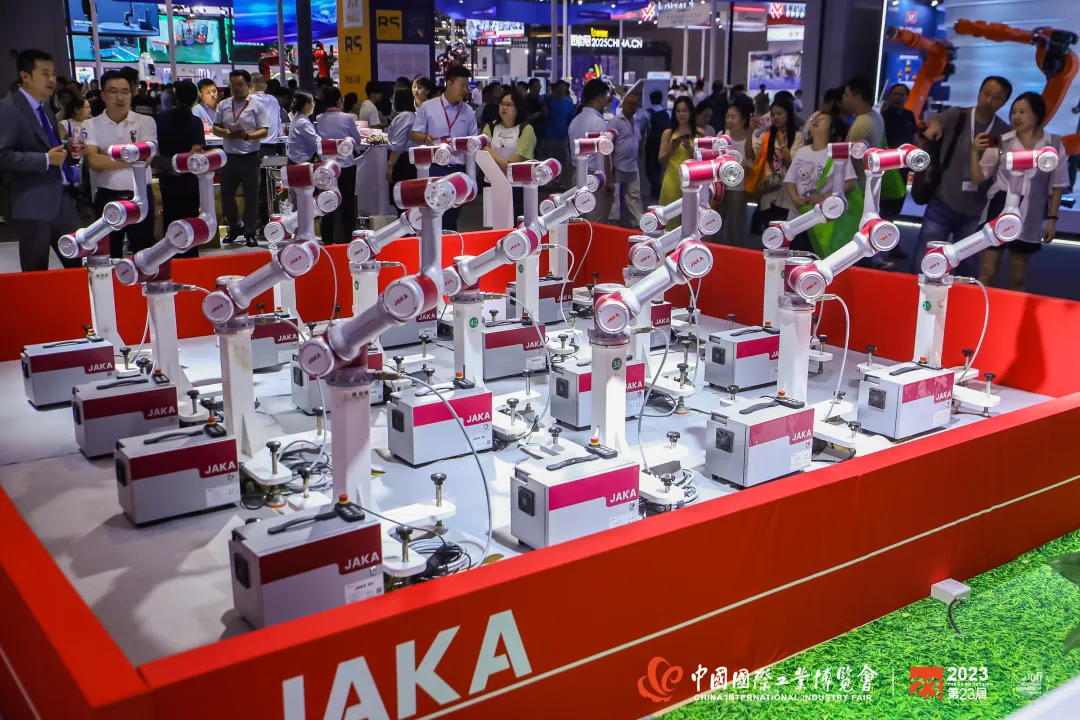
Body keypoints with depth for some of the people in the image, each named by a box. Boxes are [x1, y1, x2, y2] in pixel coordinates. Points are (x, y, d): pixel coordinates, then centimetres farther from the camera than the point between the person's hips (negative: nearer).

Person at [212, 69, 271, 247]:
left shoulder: (257, 106, -3)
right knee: (226, 195, 11)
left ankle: (250, 233, 14)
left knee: (251, 197, 3)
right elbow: (215, 128, 10)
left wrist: (247, 135, -24)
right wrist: (225, 133, -11)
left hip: (250, 157, -4)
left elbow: (264, 131, -8)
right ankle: (235, 227, 29)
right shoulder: (223, 106, 8)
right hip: (229, 157, 4)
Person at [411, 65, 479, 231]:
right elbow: (415, 135, 1)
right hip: (433, 168, -3)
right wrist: (425, 138, -20)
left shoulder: (468, 111, 8)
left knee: (452, 215, 9)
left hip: (457, 170, 3)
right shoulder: (428, 107, -1)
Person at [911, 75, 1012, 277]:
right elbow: (937, 120, -19)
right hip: (943, 204, -2)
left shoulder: (1004, 132, 4)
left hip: (976, 212, 2)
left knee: (967, 269, 9)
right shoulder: (957, 115, -1)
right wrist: (934, 125, -42)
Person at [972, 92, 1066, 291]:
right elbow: (977, 178, -1)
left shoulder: (1054, 144, 0)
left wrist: (1052, 219, 3)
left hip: (1029, 219, 1)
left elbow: (1057, 185, 6)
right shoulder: (1001, 142, -3)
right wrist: (975, 152, -16)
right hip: (999, 212, -1)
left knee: (1018, 279, 13)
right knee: (987, 274, 1)